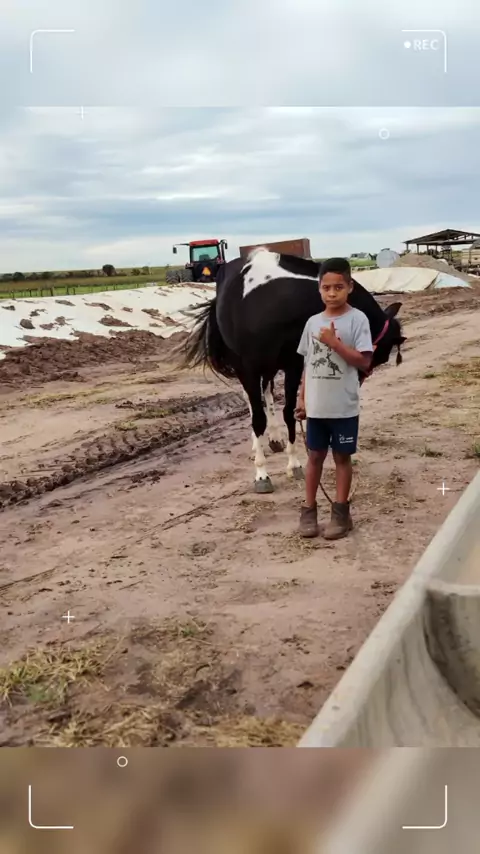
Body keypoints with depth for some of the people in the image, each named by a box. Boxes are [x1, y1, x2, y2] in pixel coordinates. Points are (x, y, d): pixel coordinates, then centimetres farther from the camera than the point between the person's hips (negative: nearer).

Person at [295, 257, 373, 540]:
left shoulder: (357, 319, -8)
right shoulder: (313, 322, 6)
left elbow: (364, 361, -13)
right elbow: (308, 363, 11)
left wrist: (334, 342, -19)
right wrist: (301, 398, 10)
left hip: (344, 406, -4)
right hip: (316, 405, 4)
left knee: (342, 457, 8)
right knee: (315, 456, 11)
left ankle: (341, 513, 17)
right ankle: (309, 510, 20)